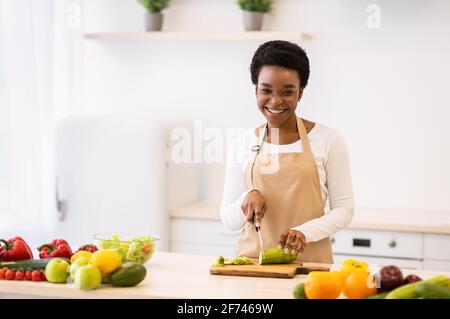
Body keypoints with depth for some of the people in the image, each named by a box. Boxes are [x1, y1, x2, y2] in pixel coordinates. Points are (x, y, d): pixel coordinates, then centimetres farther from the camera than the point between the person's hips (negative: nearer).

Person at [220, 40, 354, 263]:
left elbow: (343, 210, 2)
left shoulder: (328, 139, 1)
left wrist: (304, 232, -15)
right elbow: (228, 220, 11)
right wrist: (247, 196, -9)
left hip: (308, 262, -2)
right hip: (252, 259, 3)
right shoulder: (242, 144, 8)